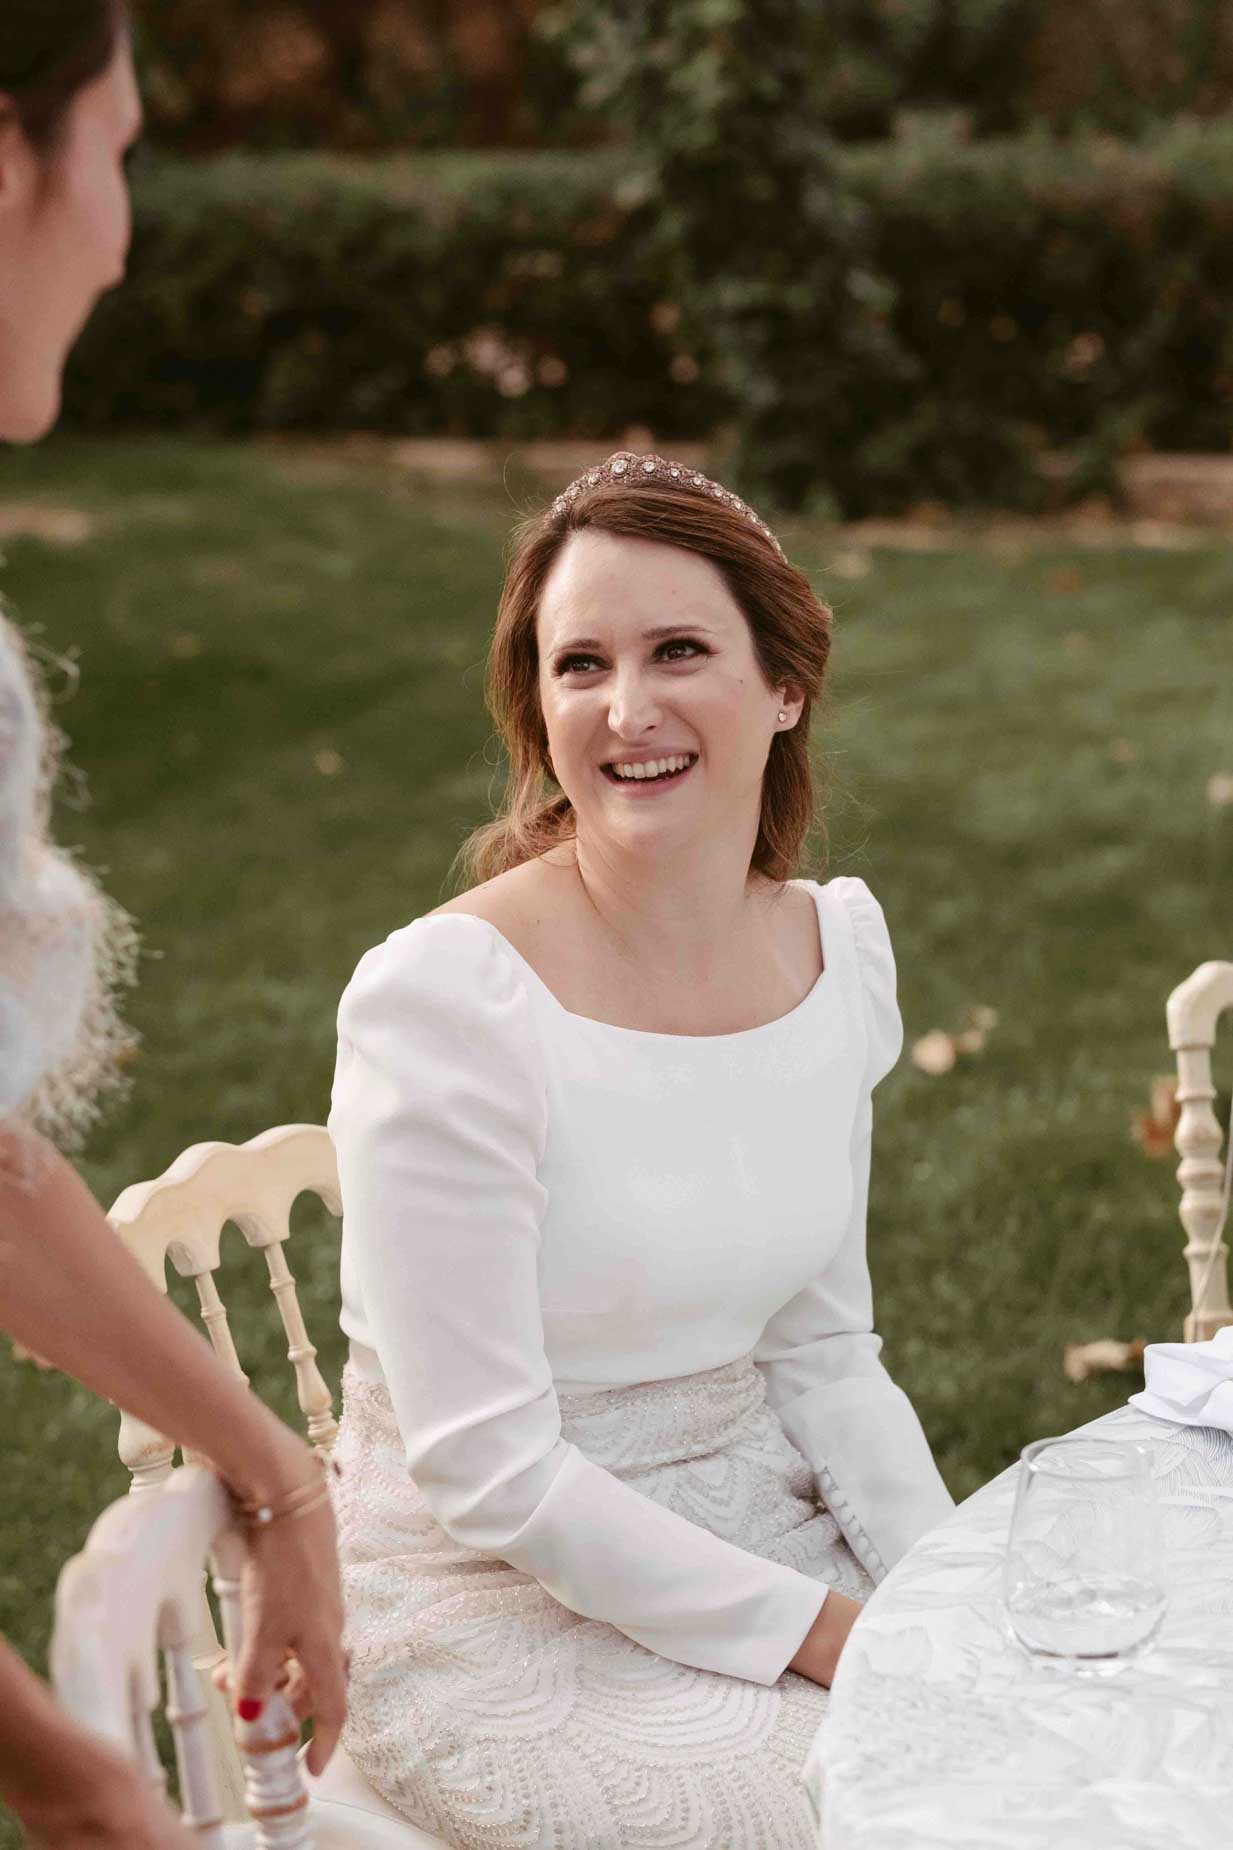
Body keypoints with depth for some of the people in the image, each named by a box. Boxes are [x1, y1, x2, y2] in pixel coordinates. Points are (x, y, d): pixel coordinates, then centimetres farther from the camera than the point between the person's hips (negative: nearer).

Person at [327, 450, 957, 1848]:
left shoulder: (838, 944, 0)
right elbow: (488, 1470, -19)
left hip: (754, 1523, 6)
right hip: (499, 1611, -6)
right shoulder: (436, 1000, -21)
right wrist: (819, 1633, -18)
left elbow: (824, 1352, 6)